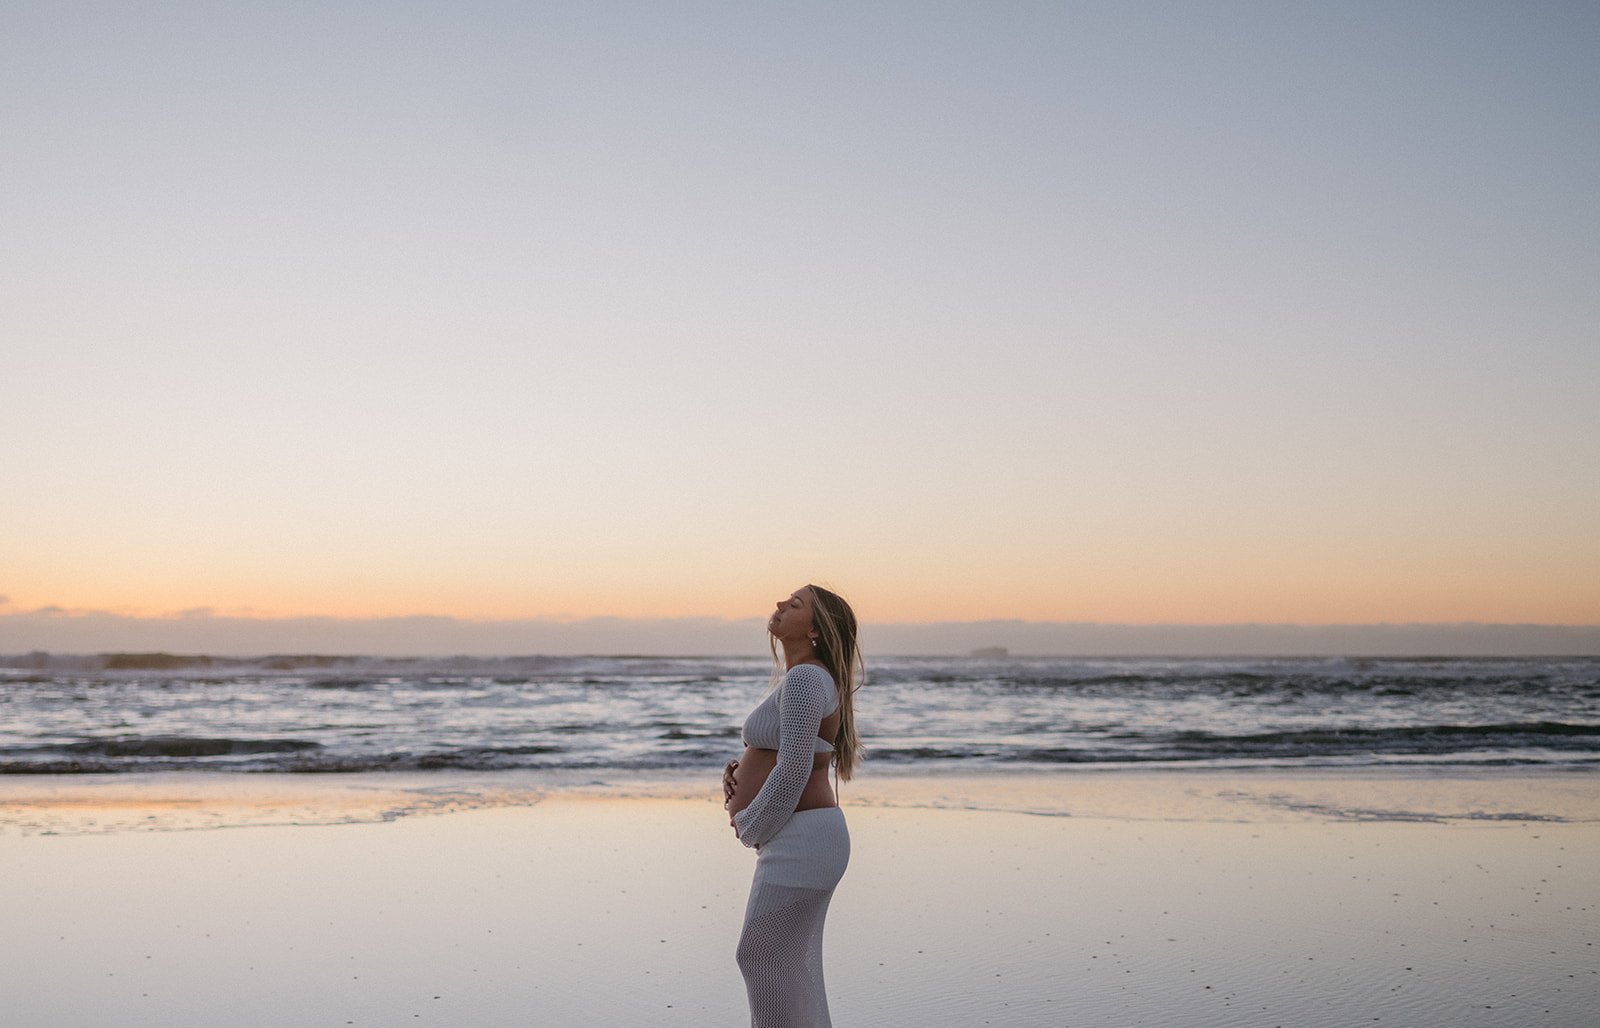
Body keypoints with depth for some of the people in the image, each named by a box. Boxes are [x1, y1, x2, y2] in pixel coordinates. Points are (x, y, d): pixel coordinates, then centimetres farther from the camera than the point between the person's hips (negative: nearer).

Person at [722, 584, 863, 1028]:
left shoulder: (804, 679, -17)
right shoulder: (802, 678, 15)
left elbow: (792, 770, -21)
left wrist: (749, 826, -9)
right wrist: (738, 770, 3)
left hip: (800, 840, -10)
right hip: (804, 838, 10)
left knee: (764, 956, -3)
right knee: (794, 964, 15)